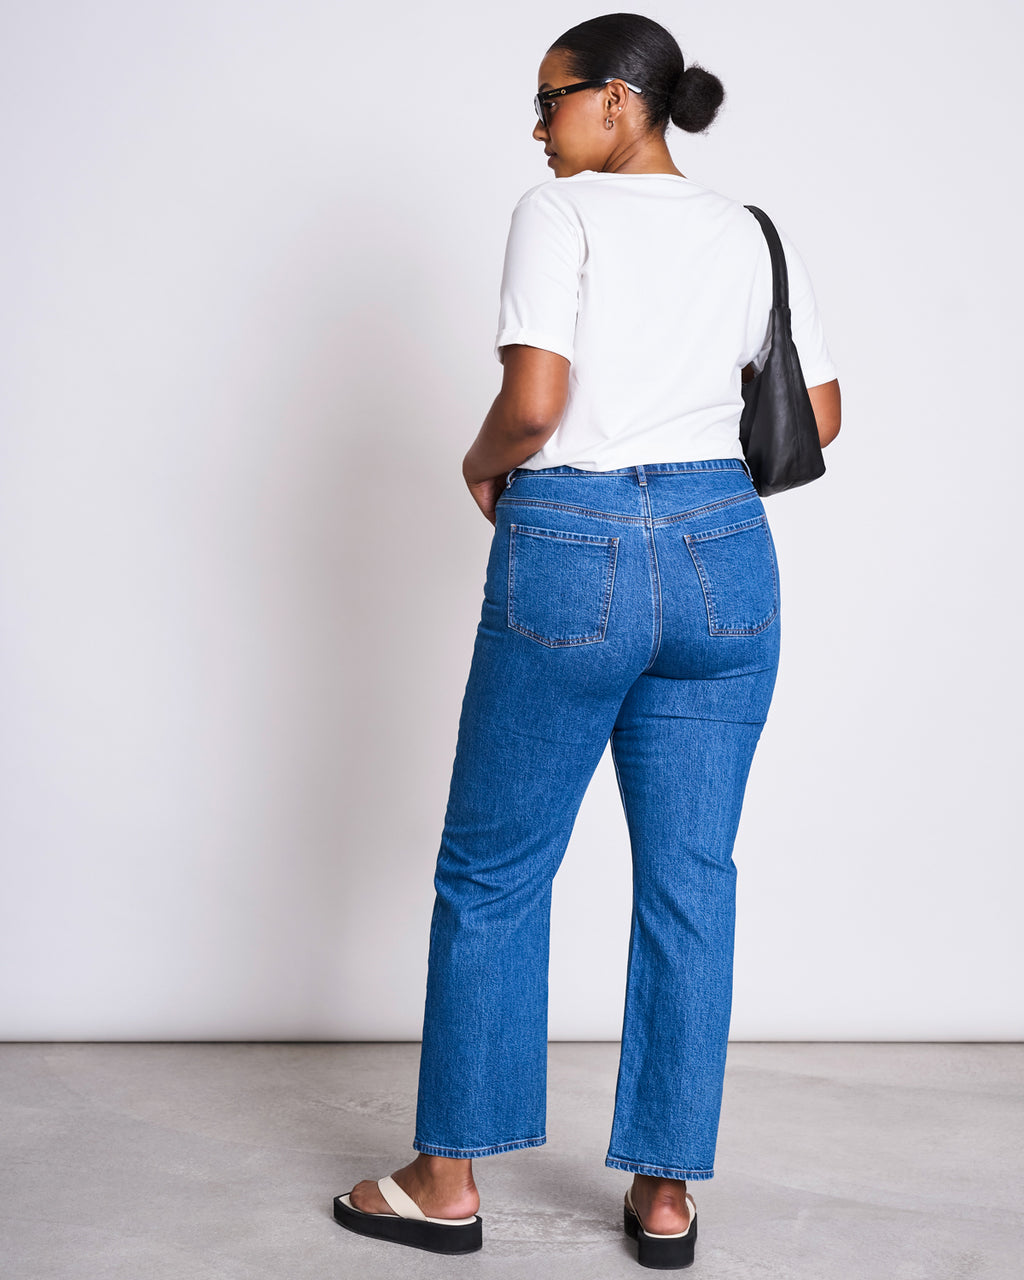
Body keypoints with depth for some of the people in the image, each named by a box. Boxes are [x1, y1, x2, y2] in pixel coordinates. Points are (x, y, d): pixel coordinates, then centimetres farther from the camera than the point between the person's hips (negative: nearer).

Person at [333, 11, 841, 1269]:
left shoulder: (560, 213, -5)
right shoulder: (751, 233, 12)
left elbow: (533, 402, -17)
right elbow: (819, 418, 16)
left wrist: (483, 461, 3)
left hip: (571, 555, -5)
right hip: (725, 560, 5)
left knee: (492, 875, 9)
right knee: (689, 883, 10)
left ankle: (448, 1178, 20)